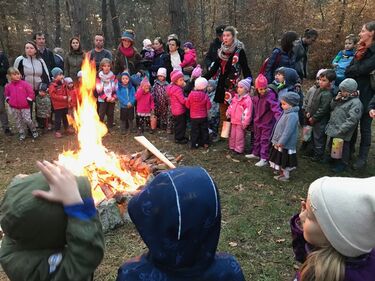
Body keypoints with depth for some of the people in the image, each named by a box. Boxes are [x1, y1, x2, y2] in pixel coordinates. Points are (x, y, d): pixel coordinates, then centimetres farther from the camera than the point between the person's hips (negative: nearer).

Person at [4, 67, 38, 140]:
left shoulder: (24, 84, -6)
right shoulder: (8, 86, 4)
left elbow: (31, 93, -5)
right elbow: (6, 95, 21)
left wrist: (28, 100, -6)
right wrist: (8, 101, 7)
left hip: (25, 107, -3)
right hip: (14, 108, 3)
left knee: (27, 120, -7)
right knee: (18, 121, 10)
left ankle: (34, 131, 16)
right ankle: (21, 134, 23)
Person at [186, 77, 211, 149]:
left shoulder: (191, 94, -12)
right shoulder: (205, 96, -14)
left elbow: (187, 105, -4)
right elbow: (208, 106, -9)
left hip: (193, 117, 0)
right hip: (203, 117, 0)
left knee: (194, 131, 10)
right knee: (204, 130, 15)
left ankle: (194, 144, 14)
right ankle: (205, 143, 21)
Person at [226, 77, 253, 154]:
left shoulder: (248, 100, -16)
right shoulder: (236, 98, 9)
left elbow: (248, 113, -18)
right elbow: (231, 107, 18)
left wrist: (245, 123, -18)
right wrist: (228, 114, 8)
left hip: (241, 122, -7)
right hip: (233, 121, 7)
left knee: (239, 136, 2)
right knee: (233, 135, 16)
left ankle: (239, 149, 13)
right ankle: (232, 147, 30)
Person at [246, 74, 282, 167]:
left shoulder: (270, 96, -23)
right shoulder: (256, 96, -1)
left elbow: (275, 107, -33)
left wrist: (279, 118, -45)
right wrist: (254, 117, 15)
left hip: (267, 123, -7)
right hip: (257, 121, 7)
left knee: (265, 140, 1)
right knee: (257, 138, 21)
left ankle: (264, 159, 10)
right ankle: (255, 153, 39)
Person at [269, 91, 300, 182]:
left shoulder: (292, 115, -24)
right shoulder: (286, 113, 8)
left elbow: (288, 131, -27)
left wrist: (281, 142, -24)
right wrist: (276, 140, 18)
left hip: (285, 144, -10)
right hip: (279, 142, 10)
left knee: (284, 161, 4)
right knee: (280, 160, 21)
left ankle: (285, 176, 17)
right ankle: (281, 172, 36)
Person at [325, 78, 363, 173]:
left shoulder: (356, 103, -18)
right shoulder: (343, 99, 9)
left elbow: (352, 120, -24)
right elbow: (332, 108, 17)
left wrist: (341, 130, -27)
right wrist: (335, 100, -3)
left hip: (342, 133, -8)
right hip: (333, 129, 8)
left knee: (343, 148, 8)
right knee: (332, 146, 23)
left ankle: (343, 164, 24)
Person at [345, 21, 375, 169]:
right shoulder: (361, 50, 11)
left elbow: (363, 69, -22)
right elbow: (348, 70, 7)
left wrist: (350, 70, -5)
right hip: (353, 92, 7)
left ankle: (362, 157, 15)